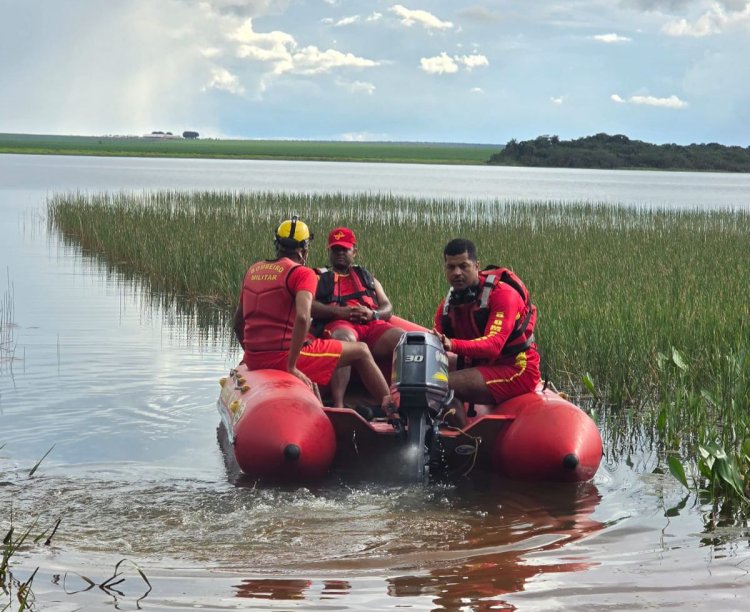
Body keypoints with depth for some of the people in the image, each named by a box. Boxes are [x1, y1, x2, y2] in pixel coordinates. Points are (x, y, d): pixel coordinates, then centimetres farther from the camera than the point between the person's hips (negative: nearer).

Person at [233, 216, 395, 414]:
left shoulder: (253, 270, 13)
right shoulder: (303, 273, -8)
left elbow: (238, 321, 21)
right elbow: (302, 318, -25)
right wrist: (291, 366, -20)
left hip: (253, 360, 7)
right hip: (283, 356, -7)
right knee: (361, 350, 7)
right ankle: (390, 405, 8)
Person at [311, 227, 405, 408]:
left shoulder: (367, 277, 35)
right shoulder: (319, 277, 25)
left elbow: (388, 308, 23)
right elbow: (309, 306, 5)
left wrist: (372, 314, -3)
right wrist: (339, 311, -11)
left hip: (374, 324, 4)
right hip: (338, 325, -4)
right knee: (345, 339, -42)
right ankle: (338, 405, -55)